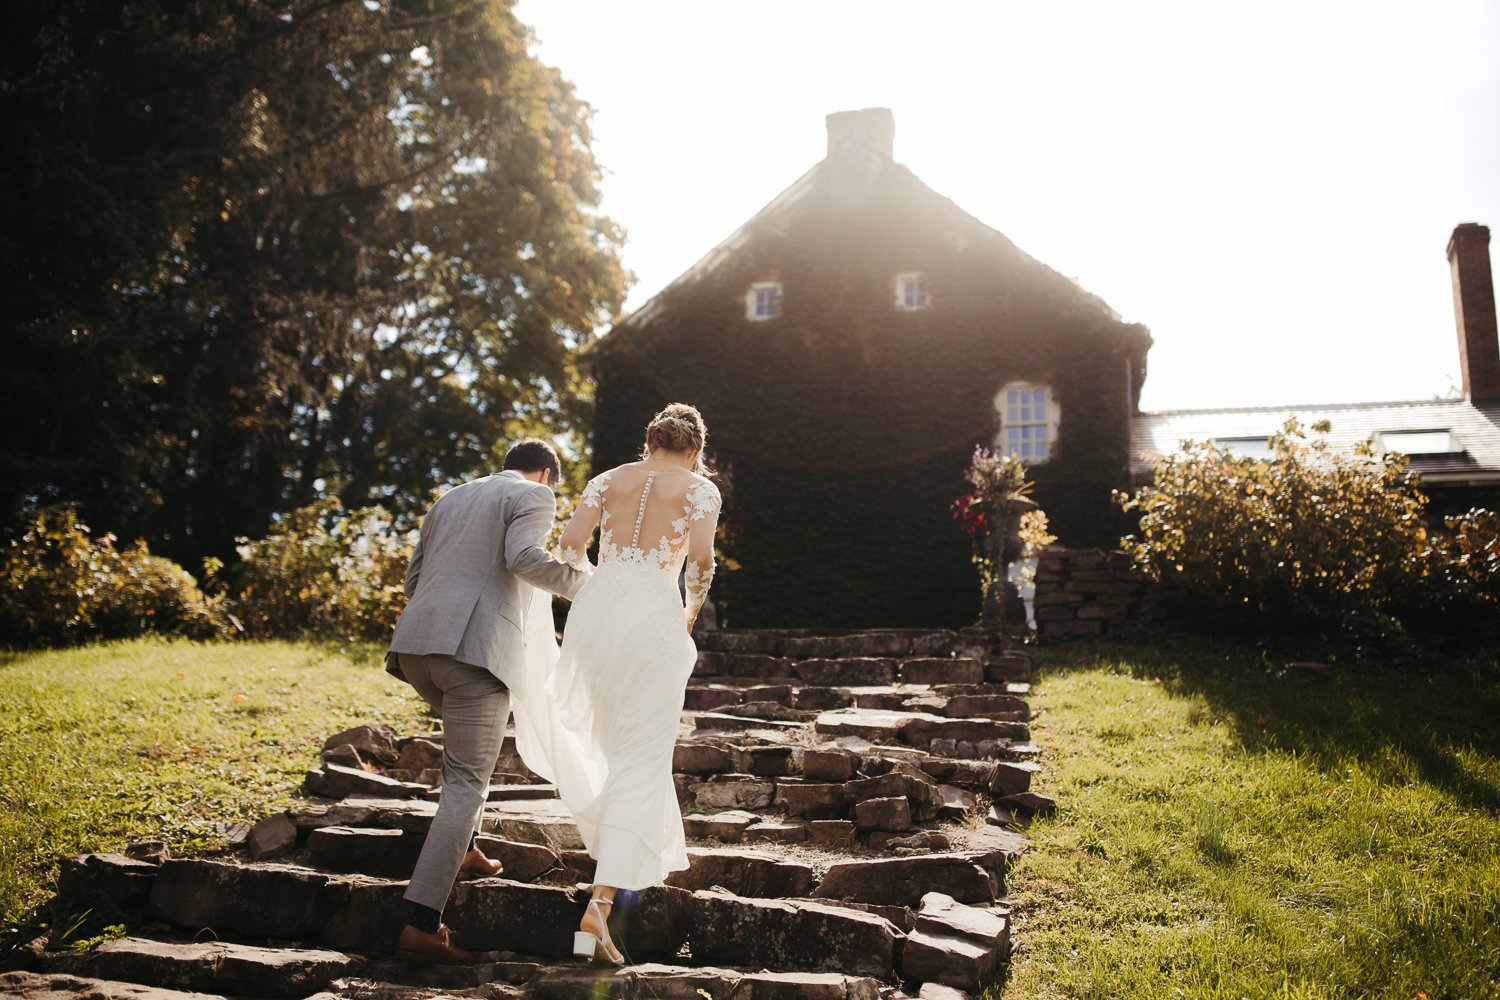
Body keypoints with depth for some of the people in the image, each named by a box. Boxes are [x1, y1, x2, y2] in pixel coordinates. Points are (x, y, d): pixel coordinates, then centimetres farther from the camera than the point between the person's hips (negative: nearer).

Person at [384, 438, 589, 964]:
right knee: (467, 783, -4)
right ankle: (423, 924, -9)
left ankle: (462, 847, 29)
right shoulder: (533, 496, 6)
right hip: (477, 647, -7)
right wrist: (582, 582, -1)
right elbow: (524, 557, -14)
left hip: (416, 644, 8)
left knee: (466, 740, 33)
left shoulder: (450, 498, 27)